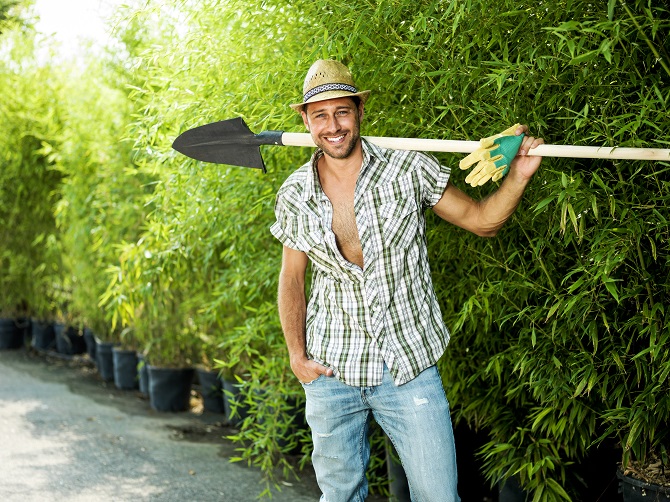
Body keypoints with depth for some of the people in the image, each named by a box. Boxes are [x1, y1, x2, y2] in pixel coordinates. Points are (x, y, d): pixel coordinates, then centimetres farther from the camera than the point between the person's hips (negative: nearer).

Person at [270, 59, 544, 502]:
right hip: (330, 371, 2)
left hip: (410, 369, -2)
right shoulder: (294, 195, -1)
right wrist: (297, 355, 3)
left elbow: (482, 220, 0)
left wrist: (518, 176, -18)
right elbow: (292, 278, 10)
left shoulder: (409, 169, -8)